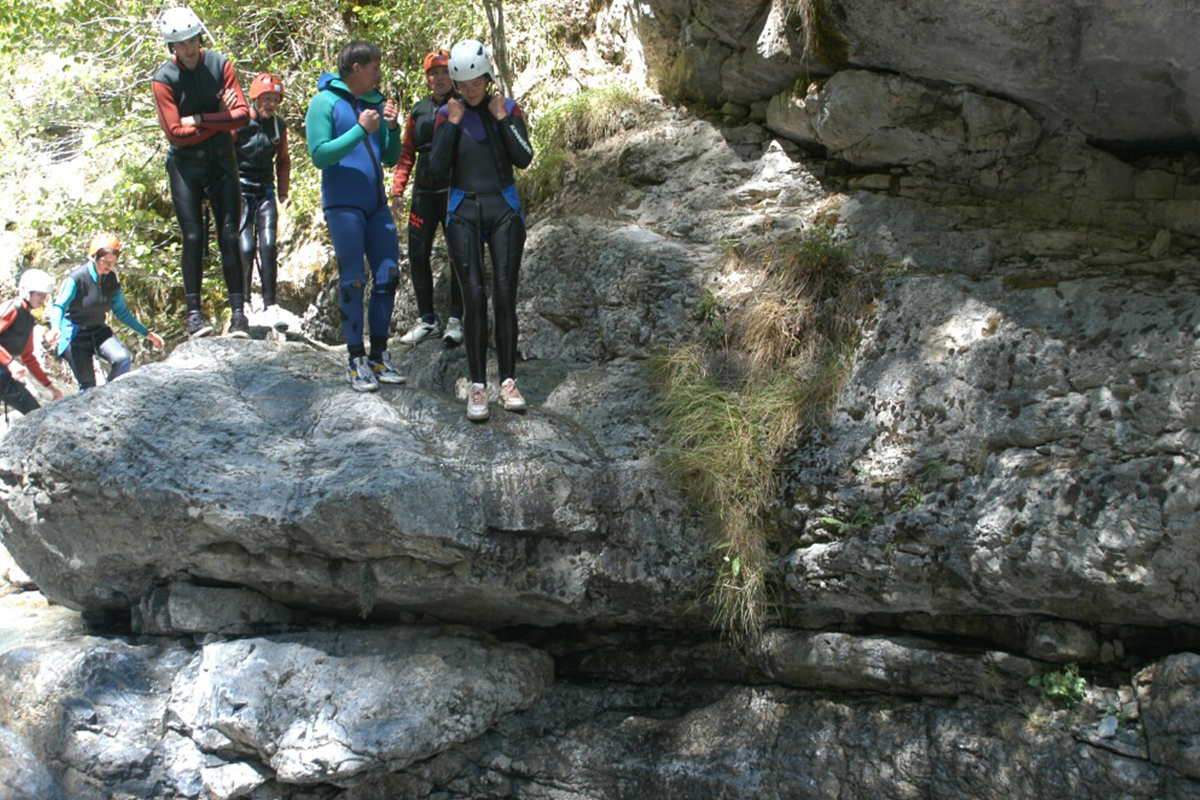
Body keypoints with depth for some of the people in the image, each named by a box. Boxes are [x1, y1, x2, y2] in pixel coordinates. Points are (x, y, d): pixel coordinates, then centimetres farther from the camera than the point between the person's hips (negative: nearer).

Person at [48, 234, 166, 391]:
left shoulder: (112, 281, -2)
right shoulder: (77, 277, -17)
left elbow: (121, 312, 9)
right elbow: (59, 305, -25)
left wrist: (147, 333, 8)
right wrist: (55, 328, -46)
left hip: (99, 331, 4)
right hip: (75, 335, -4)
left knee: (123, 359, -23)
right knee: (88, 385, -9)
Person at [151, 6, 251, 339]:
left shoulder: (219, 64, -3)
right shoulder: (164, 79, -10)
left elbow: (242, 115, -10)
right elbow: (175, 133, -16)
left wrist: (199, 118, -17)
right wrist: (219, 119, -13)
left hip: (221, 160, 2)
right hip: (185, 165, -2)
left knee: (229, 236, -2)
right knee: (193, 237, -6)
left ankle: (238, 312, -2)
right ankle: (194, 312, 1)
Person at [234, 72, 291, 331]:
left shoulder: (279, 125, 6)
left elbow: (282, 160, 20)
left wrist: (283, 193, 15)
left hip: (265, 192, 4)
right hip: (240, 190, -4)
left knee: (268, 246, -9)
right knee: (246, 248, -12)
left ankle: (270, 307, -7)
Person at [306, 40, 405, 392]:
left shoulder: (375, 102, 13)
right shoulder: (325, 102, -5)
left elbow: (390, 158, 15)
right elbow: (319, 155, -14)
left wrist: (392, 128, -3)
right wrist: (361, 130, -18)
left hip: (376, 204, 6)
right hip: (343, 204, -6)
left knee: (387, 277, 4)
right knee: (353, 281, -5)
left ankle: (379, 355, 13)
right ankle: (356, 360, 3)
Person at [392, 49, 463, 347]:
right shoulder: (418, 112, 13)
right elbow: (407, 153, 15)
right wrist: (398, 189, 7)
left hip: (454, 189, -4)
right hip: (424, 191, 4)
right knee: (417, 254, 2)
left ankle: (454, 320, 6)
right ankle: (427, 319, 12)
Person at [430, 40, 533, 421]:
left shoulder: (508, 108, 3)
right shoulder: (446, 114, 2)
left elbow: (524, 159, -6)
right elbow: (438, 168, -7)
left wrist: (502, 119, -11)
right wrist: (453, 123, -11)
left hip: (504, 209, 1)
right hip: (464, 212, 0)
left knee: (505, 294, -5)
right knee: (474, 296, -9)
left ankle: (508, 381, 0)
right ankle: (477, 386, -6)